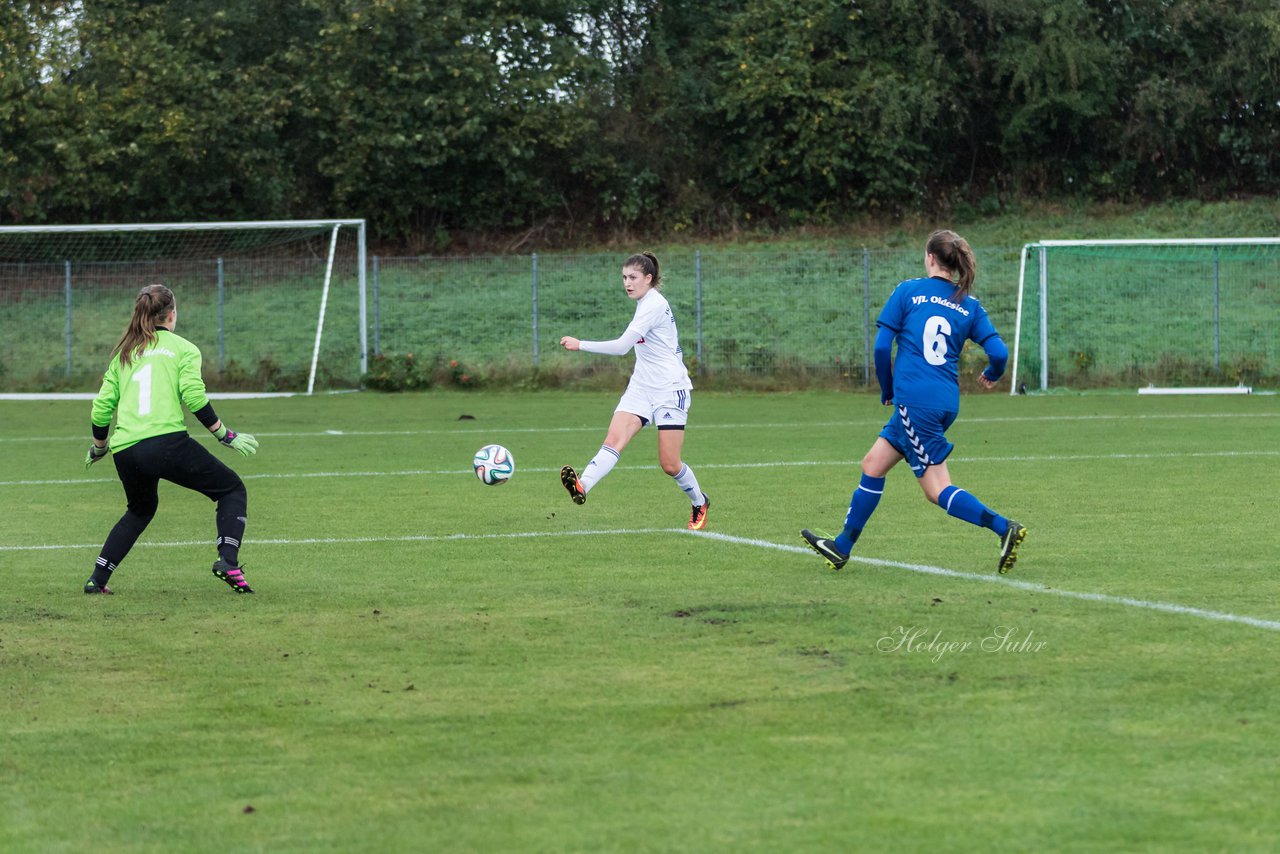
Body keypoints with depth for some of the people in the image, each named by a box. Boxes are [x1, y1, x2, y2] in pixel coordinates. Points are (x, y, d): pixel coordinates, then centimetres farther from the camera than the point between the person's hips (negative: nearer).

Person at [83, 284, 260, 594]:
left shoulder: (123, 353, 20)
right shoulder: (182, 348, 8)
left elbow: (102, 407, 17)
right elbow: (193, 396, -6)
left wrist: (98, 448, 33)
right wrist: (226, 435, 0)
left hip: (126, 452, 5)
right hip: (167, 441, -5)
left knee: (140, 509, 32)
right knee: (231, 489, 8)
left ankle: (97, 579, 27)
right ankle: (228, 561, -14)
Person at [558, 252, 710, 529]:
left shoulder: (653, 305, -17)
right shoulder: (646, 303, 12)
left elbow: (622, 346, -25)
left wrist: (580, 345, -27)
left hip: (669, 389, -8)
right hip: (641, 388, 8)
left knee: (670, 465, -3)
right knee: (614, 439, -18)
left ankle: (700, 503, 25)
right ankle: (582, 487, -41)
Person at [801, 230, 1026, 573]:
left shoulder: (908, 291, -1)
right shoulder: (970, 306, 9)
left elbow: (881, 347, -3)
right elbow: (999, 353, 1)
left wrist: (887, 390, 12)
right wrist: (992, 374, 25)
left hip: (913, 399, -6)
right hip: (946, 401, 6)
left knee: (937, 489, -4)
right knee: (873, 464, 17)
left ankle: (1004, 527, -18)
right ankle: (842, 546, 21)